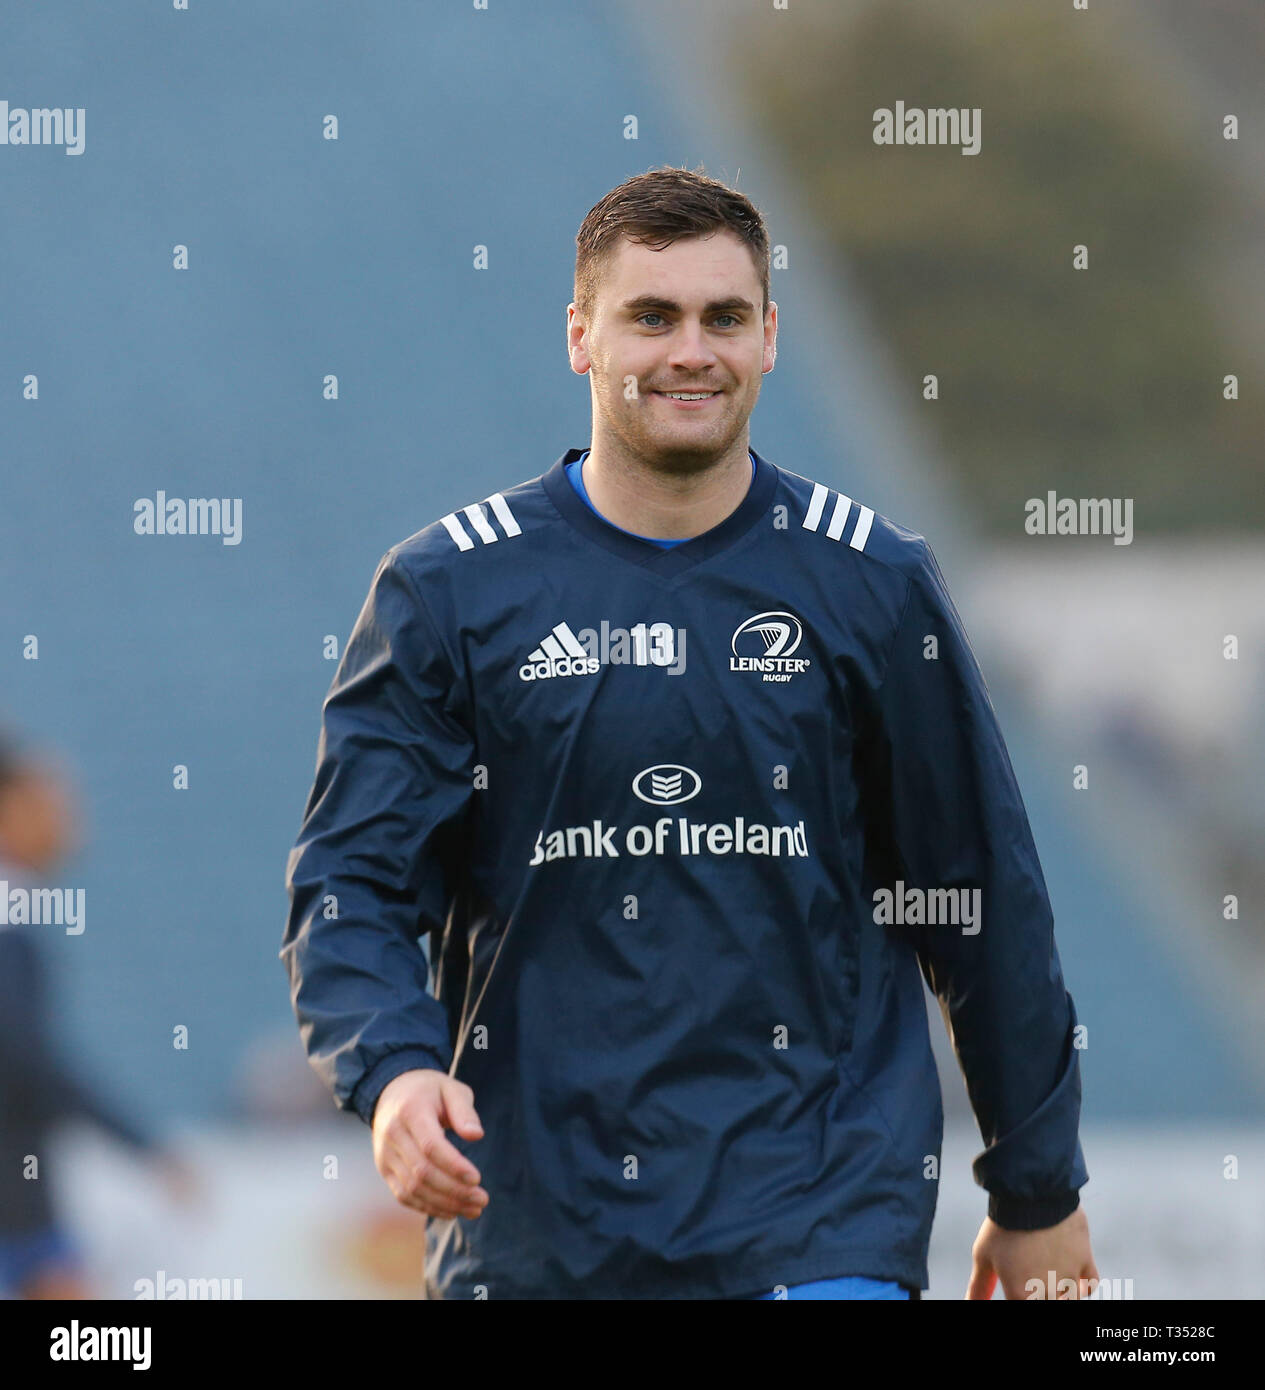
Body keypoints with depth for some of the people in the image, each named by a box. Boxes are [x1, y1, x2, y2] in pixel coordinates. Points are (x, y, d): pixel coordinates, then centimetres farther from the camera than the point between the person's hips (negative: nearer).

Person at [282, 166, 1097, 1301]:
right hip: (534, 1227, 1)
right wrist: (393, 1070, -23)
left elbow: (982, 898, 9)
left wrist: (1038, 1195, 12)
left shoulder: (874, 584, 3)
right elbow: (350, 880, -2)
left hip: (822, 1225, -1)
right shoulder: (447, 589, 2)